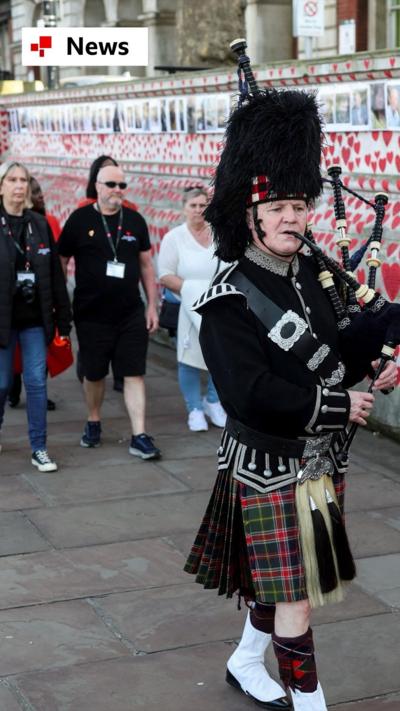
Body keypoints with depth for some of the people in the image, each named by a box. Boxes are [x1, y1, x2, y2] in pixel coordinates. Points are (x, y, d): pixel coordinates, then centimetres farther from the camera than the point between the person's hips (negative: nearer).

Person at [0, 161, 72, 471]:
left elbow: (56, 276, 7)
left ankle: (39, 449, 10)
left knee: (37, 382, 2)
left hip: (35, 318, 2)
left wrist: (63, 321, 5)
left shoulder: (40, 225, 6)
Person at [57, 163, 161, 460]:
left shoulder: (135, 220, 4)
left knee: (134, 374, -1)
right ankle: (93, 423, 34)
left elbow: (146, 265, 10)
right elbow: (60, 263, 2)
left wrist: (152, 306, 7)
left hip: (131, 313, 2)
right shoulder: (80, 220, -4)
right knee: (93, 373, 12)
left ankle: (139, 436, 1)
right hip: (91, 314, -1)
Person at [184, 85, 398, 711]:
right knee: (295, 594, -1)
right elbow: (250, 394, -27)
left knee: (281, 580, 21)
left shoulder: (310, 272, 3)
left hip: (319, 456, 8)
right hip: (270, 464, -7)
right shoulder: (230, 301, -19)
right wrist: (337, 407, -21)